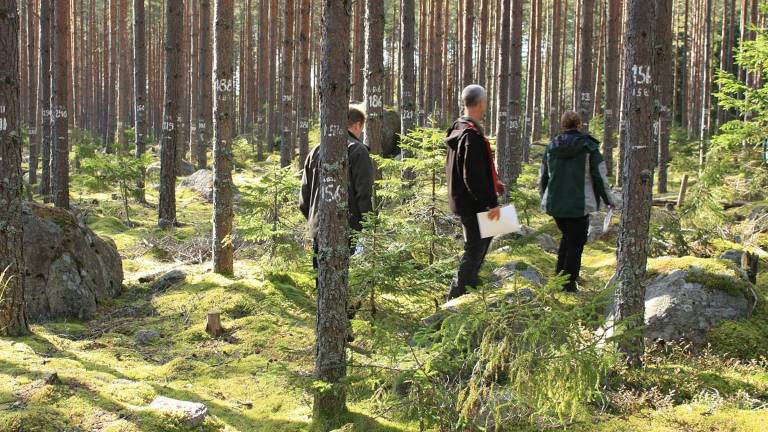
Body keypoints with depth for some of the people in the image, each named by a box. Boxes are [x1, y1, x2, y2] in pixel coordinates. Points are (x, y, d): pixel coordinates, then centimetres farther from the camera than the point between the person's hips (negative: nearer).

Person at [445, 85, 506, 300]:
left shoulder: (458, 128, 10)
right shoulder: (472, 135, -23)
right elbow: (474, 176, -26)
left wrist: (492, 183, 28)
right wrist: (491, 202, -21)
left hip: (461, 200, 10)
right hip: (473, 203, -10)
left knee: (484, 237, 26)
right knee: (475, 248, -2)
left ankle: (470, 282, 37)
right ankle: (456, 295, 3)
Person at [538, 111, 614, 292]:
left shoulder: (551, 147, 5)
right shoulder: (589, 147, -7)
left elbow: (543, 177, 12)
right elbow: (600, 177, -6)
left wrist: (544, 197, 28)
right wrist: (608, 199, 7)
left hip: (554, 203, 4)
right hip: (579, 205, -4)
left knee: (567, 236, 24)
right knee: (576, 242, 7)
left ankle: (559, 275, 21)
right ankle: (569, 282, 5)